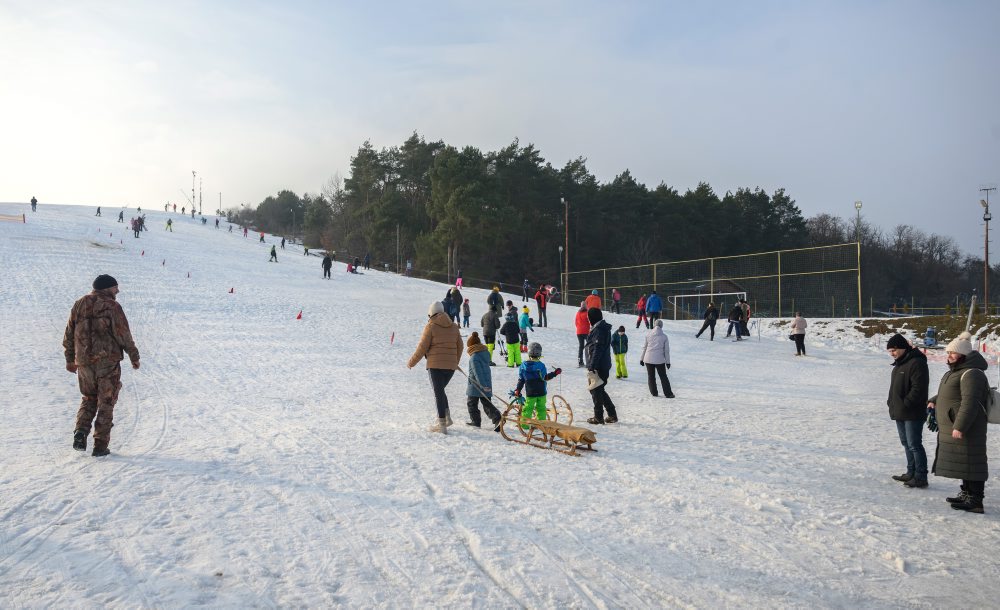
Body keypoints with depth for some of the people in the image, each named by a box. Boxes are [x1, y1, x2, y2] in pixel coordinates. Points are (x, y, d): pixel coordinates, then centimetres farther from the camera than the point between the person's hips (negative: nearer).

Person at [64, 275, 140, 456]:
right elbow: (124, 336, -10)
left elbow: (69, 336, 13)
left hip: (84, 362, 5)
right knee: (106, 403, 5)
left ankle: (81, 432, 0)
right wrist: (134, 356, 2)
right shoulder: (112, 307, -9)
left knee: (89, 399, 22)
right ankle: (100, 446, 6)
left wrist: (70, 359, 23)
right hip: (108, 362, -5)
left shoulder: (79, 305, 8)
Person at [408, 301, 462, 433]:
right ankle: (447, 417, 10)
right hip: (450, 366, 5)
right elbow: (459, 347, 15)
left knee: (438, 393, 0)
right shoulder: (454, 327, 9)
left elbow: (422, 347, -8)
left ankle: (442, 425, 0)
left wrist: (411, 362, 3)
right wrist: (455, 362, 30)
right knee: (440, 390, 21)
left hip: (435, 365, -5)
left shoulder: (431, 326, -7)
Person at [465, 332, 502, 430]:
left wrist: (482, 384, -29)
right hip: (487, 383, 7)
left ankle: (475, 421, 16)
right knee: (486, 403, 7)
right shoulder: (486, 352, 8)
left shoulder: (474, 357, -17)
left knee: (471, 403, 11)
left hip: (476, 385, -7)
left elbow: (477, 372, -24)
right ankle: (497, 418, -10)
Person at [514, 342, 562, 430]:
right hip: (541, 392, -2)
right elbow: (545, 377, -9)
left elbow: (521, 380, 0)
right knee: (541, 408, 9)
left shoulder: (523, 366, -4)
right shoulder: (541, 365, -13)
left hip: (530, 393, 2)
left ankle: (524, 424, 9)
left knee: (527, 408, 9)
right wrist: (555, 373, 1)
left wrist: (517, 390, 8)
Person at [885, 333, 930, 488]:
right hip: (900, 413, 10)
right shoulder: (899, 364, 16)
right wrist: (891, 402, 11)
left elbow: (918, 388, -22)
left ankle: (920, 477, 0)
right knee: (906, 443, 16)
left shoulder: (916, 363, -16)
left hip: (912, 413, -10)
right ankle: (911, 473, 25)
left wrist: (906, 404, -20)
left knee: (914, 445, -6)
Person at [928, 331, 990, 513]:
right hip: (951, 428, 11)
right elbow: (945, 395, 31)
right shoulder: (955, 372, 17)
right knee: (962, 463, 19)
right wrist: (933, 401, 13)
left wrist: (960, 427, -29)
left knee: (970, 463, -6)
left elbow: (970, 403, -26)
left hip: (965, 430, -11)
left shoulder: (971, 374, -18)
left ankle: (975, 501, -2)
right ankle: (966, 493, 30)